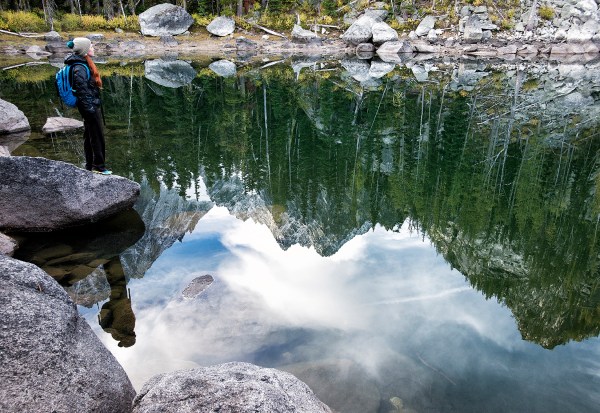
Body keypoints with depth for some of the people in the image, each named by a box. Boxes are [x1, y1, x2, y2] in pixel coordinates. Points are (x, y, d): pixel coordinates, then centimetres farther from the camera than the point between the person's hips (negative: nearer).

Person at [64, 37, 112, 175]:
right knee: (97, 136, -3)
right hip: (90, 106, -11)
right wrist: (89, 108, -22)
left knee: (89, 136, 15)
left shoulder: (84, 63, 13)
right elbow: (82, 90, -22)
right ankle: (98, 166, 6)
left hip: (93, 104, 11)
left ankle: (90, 165, 25)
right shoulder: (79, 68, -18)